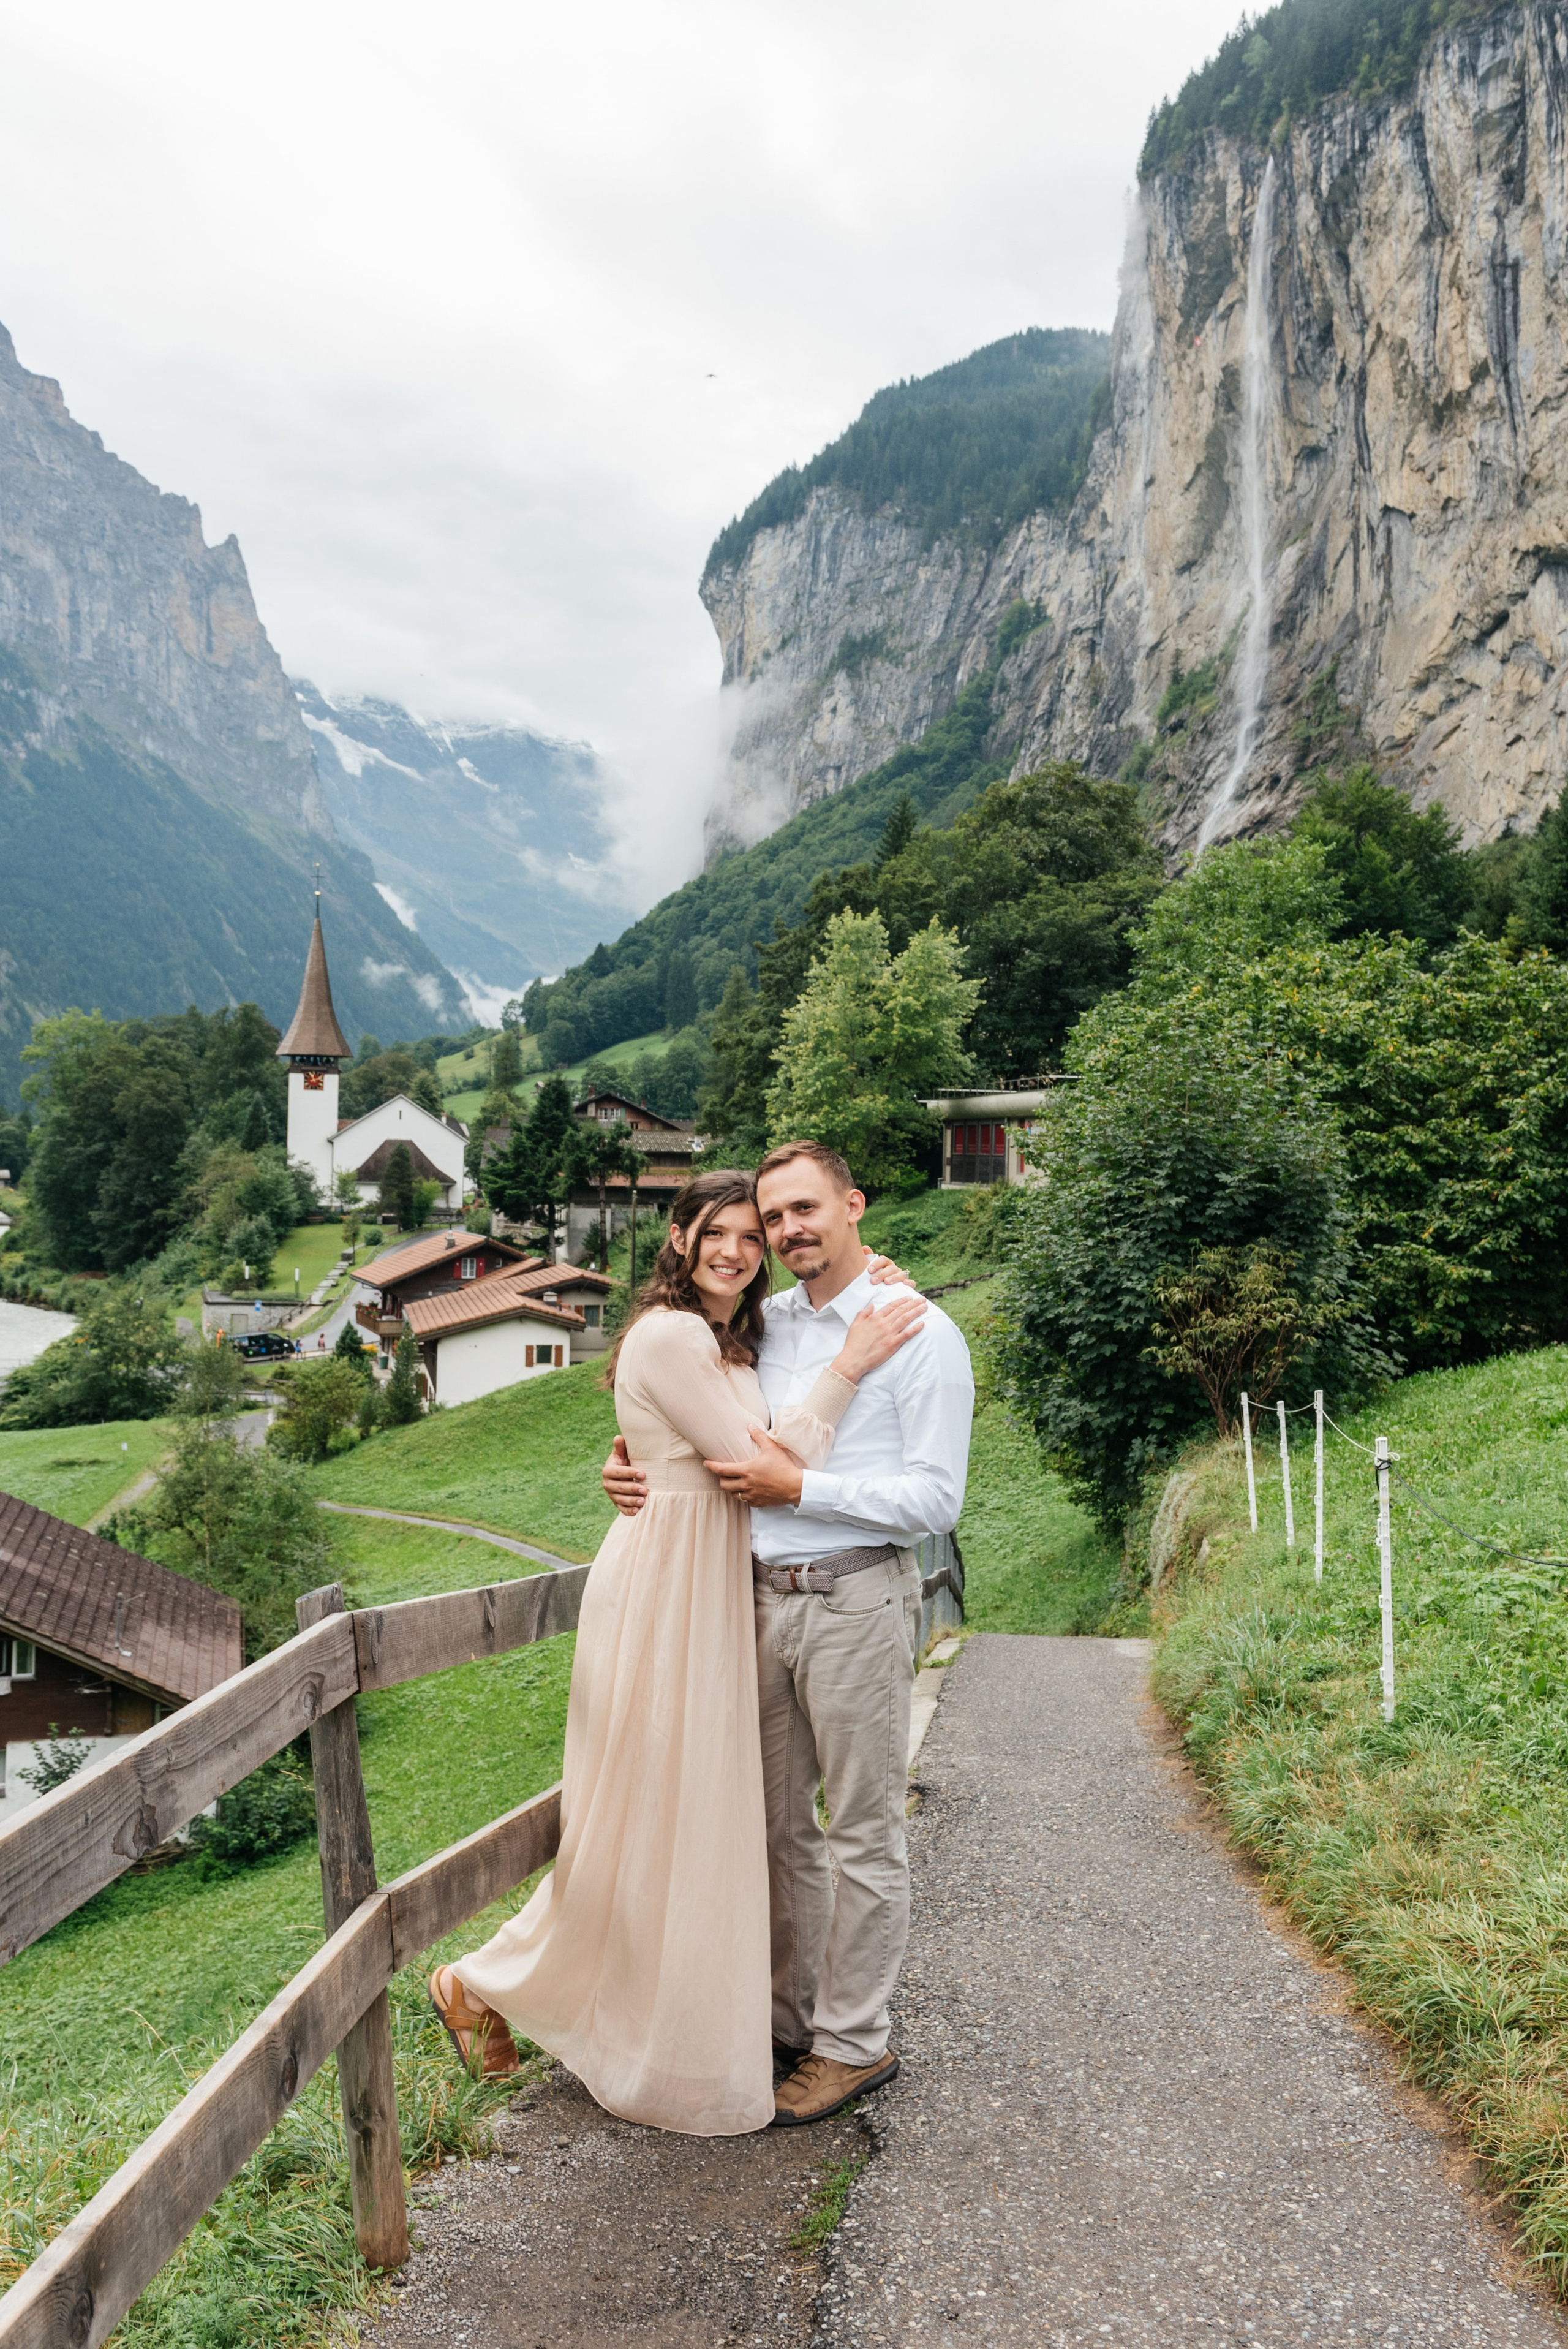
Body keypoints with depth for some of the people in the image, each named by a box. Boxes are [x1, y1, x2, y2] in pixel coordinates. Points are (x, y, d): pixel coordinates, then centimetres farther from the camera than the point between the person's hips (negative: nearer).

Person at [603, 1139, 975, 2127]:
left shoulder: (921, 1333, -8)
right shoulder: (764, 1323, 10)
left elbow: (935, 1500, -13)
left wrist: (800, 1487, -17)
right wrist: (638, 1467, 2)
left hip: (858, 1603, -6)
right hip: (765, 1598, 6)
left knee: (863, 1835, 6)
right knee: (780, 1823, 15)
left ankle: (855, 2045, 20)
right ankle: (792, 2020, 30)